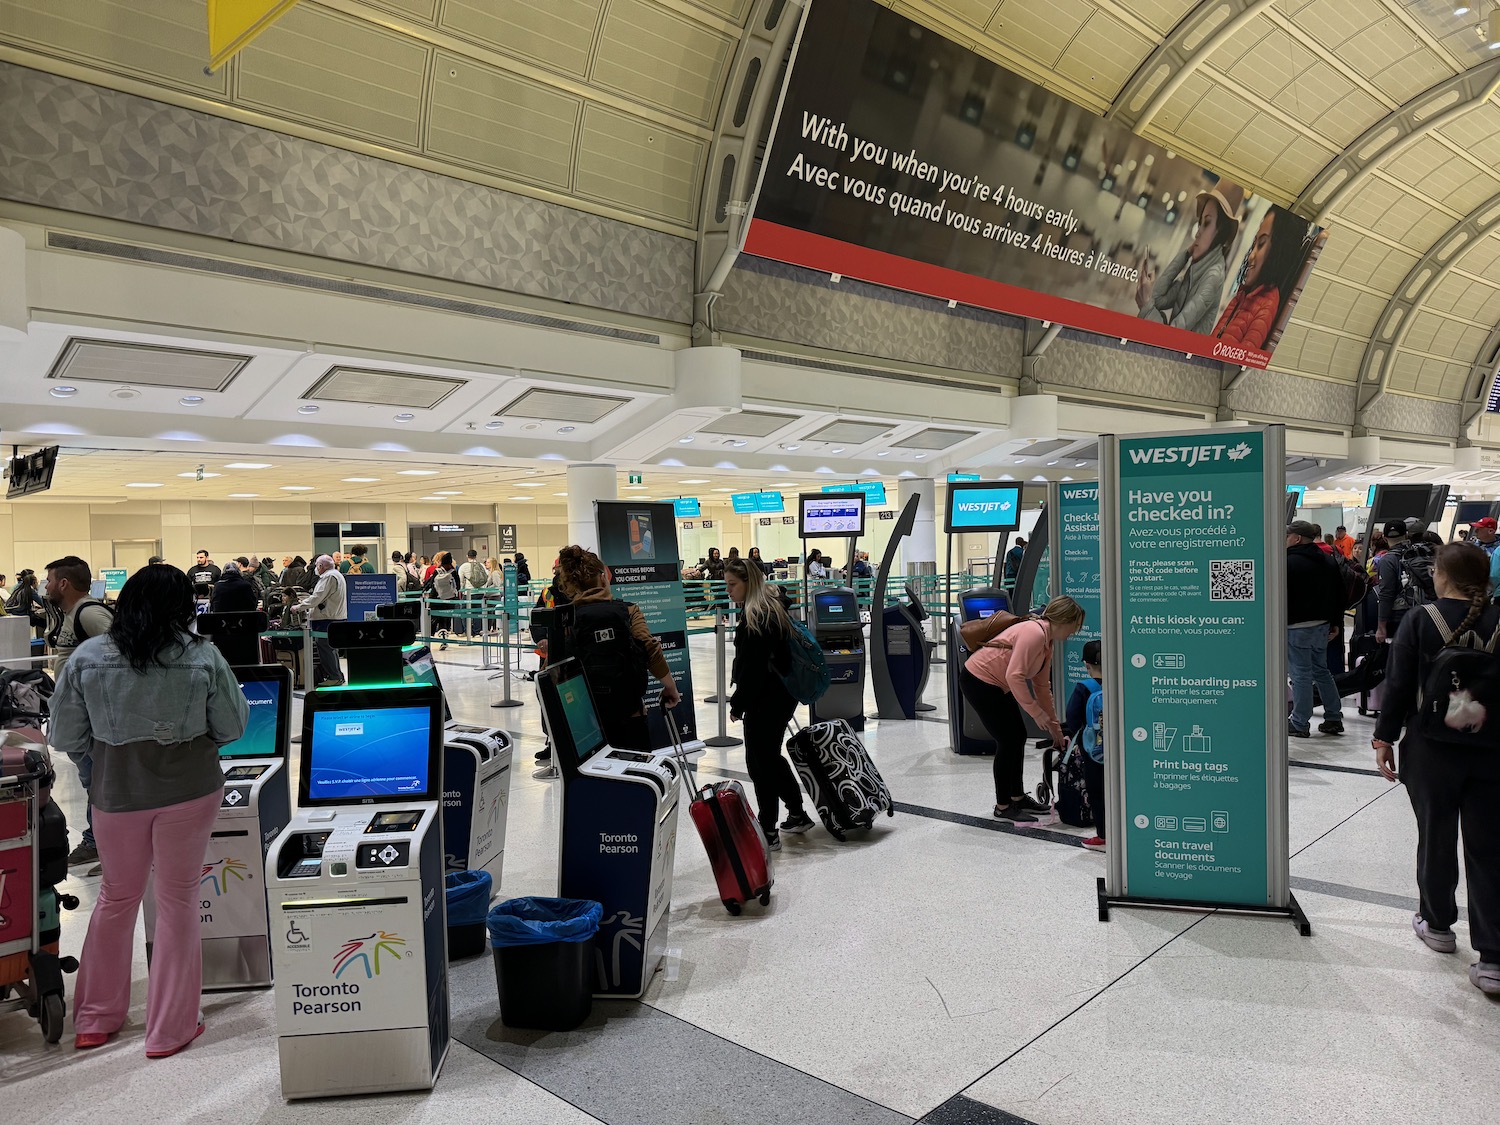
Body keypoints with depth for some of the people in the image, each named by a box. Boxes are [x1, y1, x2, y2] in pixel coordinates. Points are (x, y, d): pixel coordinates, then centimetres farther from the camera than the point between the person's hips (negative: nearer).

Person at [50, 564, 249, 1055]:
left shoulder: (87, 658, -9)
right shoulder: (203, 658, -14)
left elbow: (65, 737, -1)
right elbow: (232, 727, -4)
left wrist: (100, 764, 17)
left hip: (115, 793, 2)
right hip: (189, 789, -2)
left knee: (116, 896, 22)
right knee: (178, 900, 11)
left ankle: (95, 1019, 34)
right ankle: (170, 1029, 20)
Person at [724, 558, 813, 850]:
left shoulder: (754, 616, -19)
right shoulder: (773, 607, 11)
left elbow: (751, 668, -22)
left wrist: (737, 704, -13)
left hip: (765, 700, -10)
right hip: (782, 694, 10)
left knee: (760, 762, -2)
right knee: (770, 757, 21)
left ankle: (768, 831, 4)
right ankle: (798, 815, 32)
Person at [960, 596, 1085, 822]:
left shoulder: (1047, 641, 9)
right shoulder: (1034, 633, -22)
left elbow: (1042, 687, 15)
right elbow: (1014, 676, -30)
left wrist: (1055, 728, 16)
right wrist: (1037, 713, -23)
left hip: (996, 685, 10)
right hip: (977, 680, -10)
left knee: (1018, 737, 13)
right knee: (1008, 741, -5)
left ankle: (1017, 797, 28)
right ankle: (1002, 806, 7)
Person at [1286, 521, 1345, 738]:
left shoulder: (1289, 563, -14)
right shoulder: (1328, 562, 13)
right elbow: (1339, 594, 17)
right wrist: (1335, 621, 21)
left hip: (1297, 627, -8)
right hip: (1322, 624, 8)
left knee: (1301, 674, -3)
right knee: (1321, 671, 18)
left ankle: (1299, 724, 2)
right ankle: (1334, 718, 21)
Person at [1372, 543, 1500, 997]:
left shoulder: (1420, 622, -11)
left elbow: (1398, 686, -9)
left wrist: (1384, 738, 0)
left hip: (1433, 752, -2)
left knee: (1435, 838, 15)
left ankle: (1438, 924, 33)